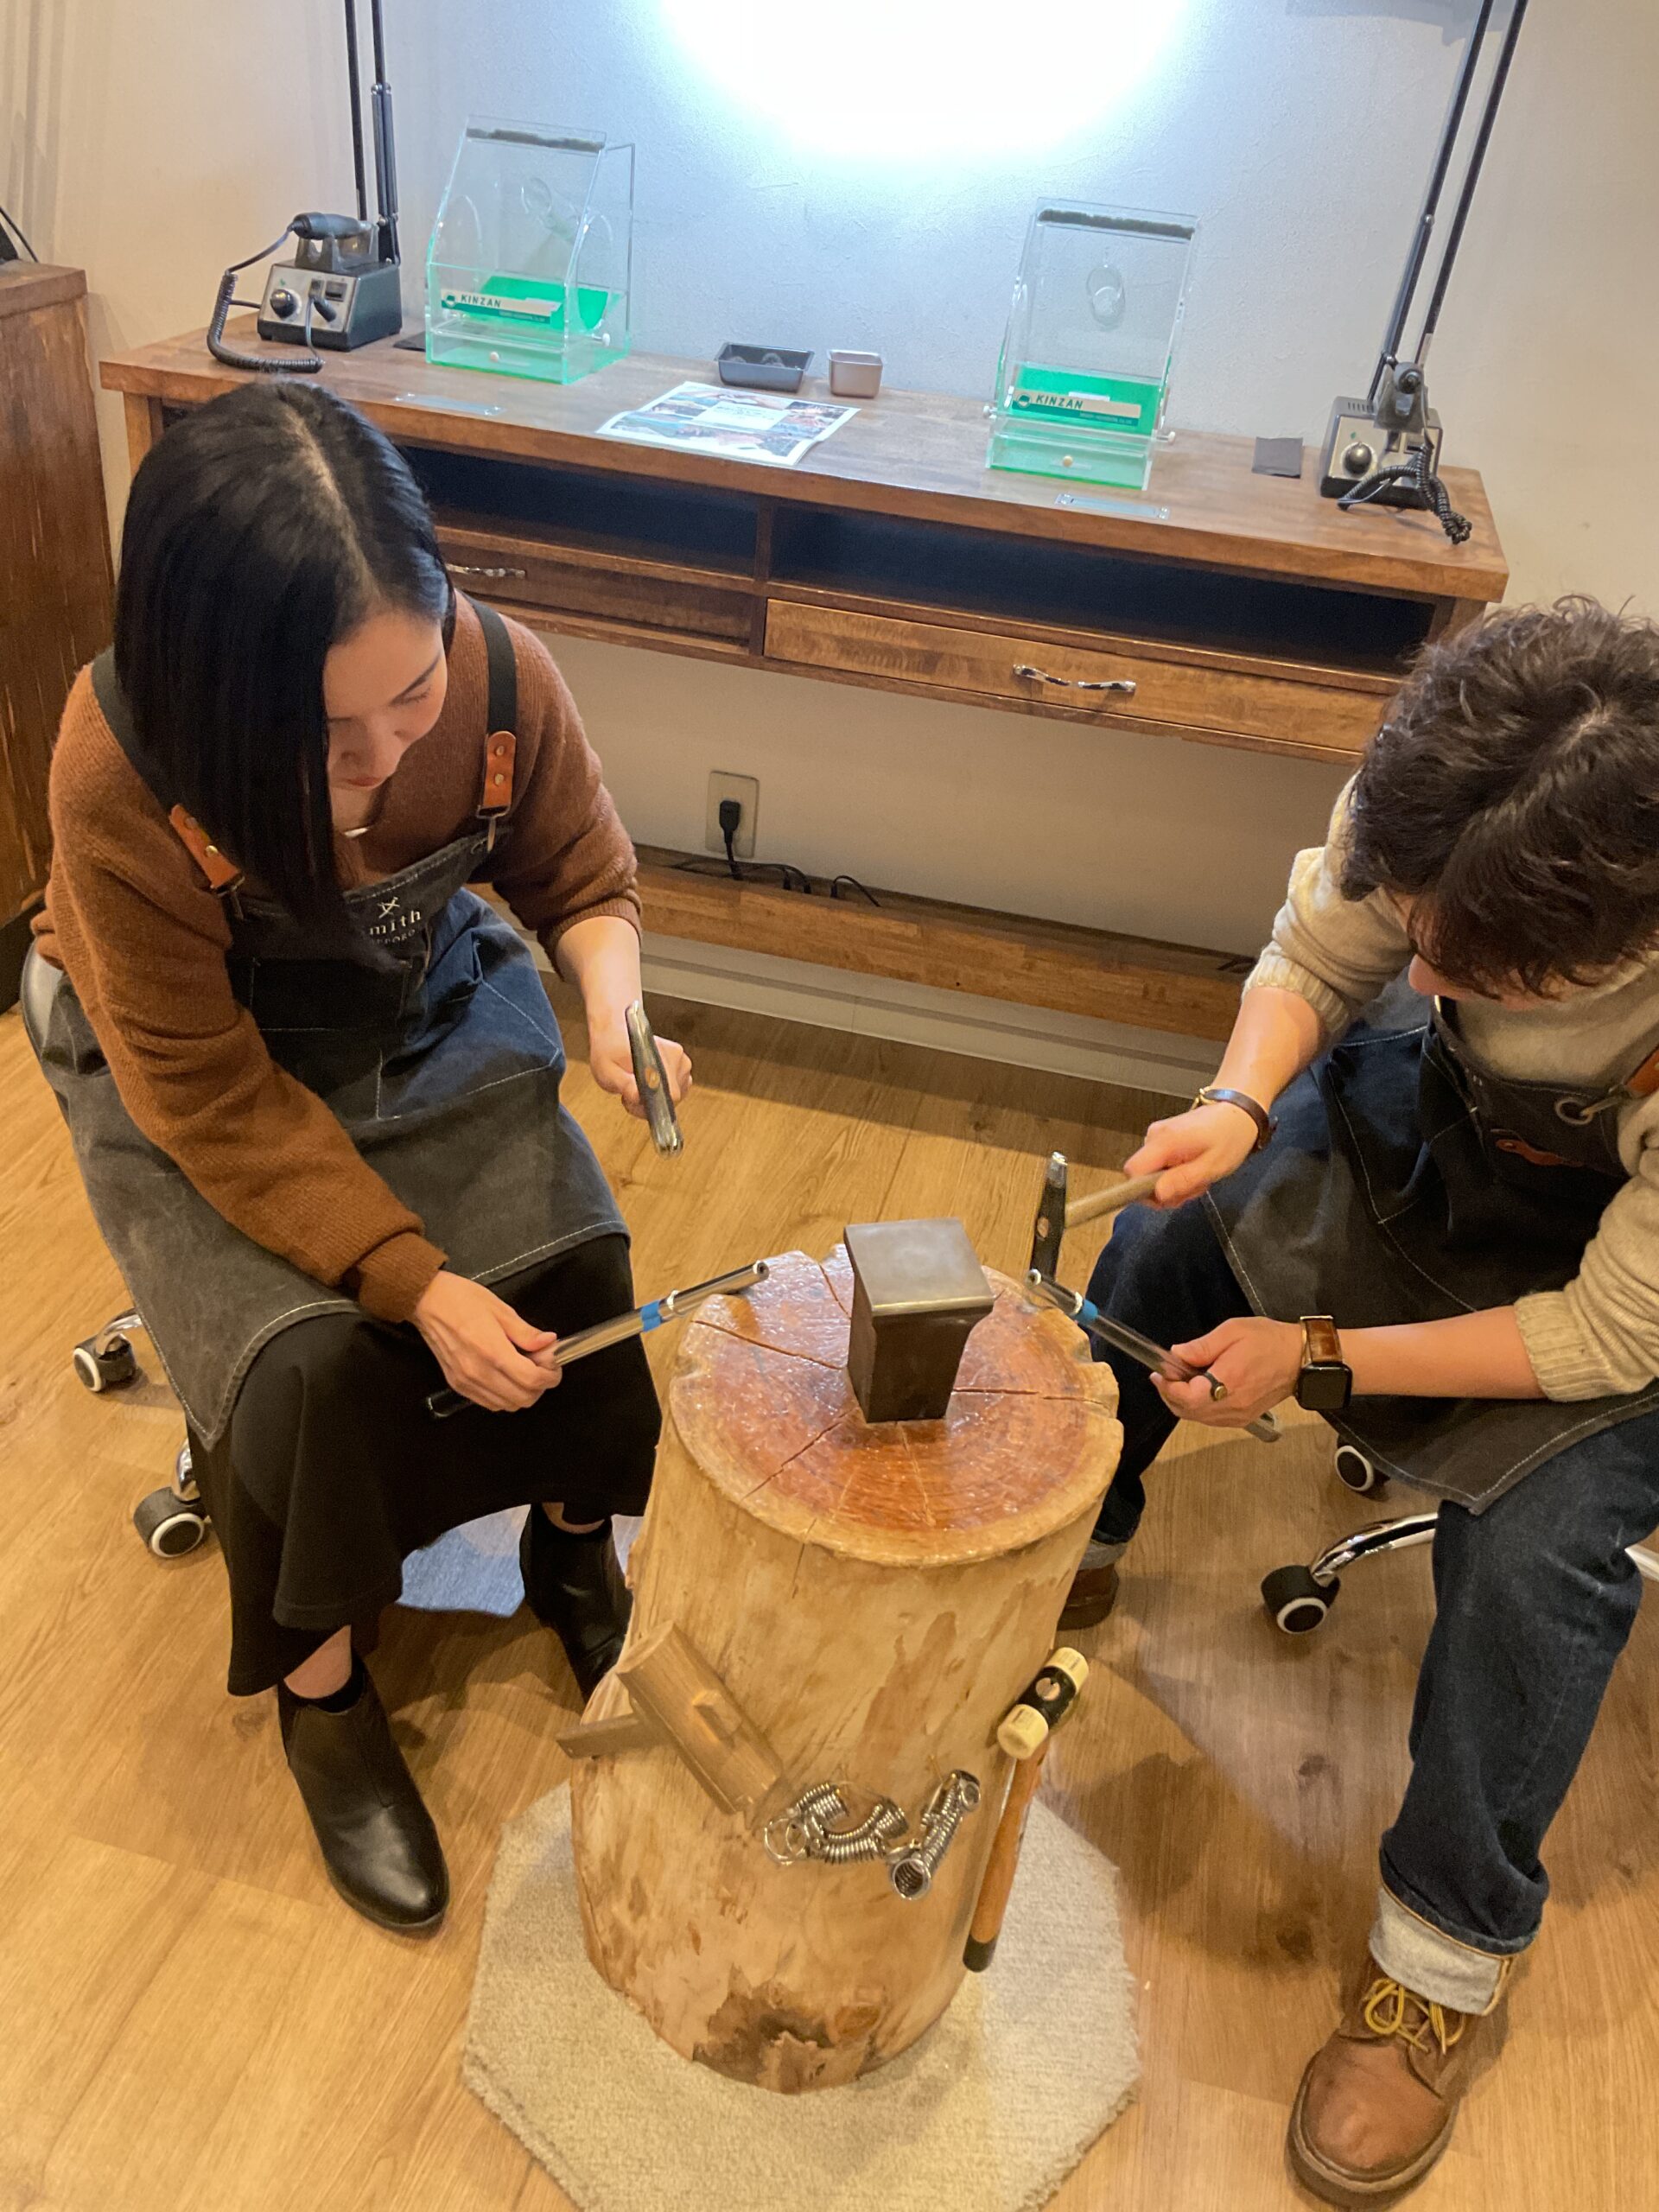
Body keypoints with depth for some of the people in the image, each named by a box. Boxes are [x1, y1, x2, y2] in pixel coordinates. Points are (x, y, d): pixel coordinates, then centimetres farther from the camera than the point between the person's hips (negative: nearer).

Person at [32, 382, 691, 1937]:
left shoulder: (497, 671, -24)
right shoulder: (123, 773, -32)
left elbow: (583, 877, -5)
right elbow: (214, 1099, -24)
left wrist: (612, 993, -27)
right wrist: (416, 1283, -31)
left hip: (430, 1019, 3)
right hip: (197, 1077, -2)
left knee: (587, 1277, -16)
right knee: (306, 1359, -22)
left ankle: (571, 1547, 17)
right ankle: (319, 1689, 9)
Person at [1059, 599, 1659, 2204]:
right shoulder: (1432, 803, -31)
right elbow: (1311, 963, -10)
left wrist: (1320, 1357, -28)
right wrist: (1241, 1099, -31)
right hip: (1438, 1115, 5)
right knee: (1171, 1231, -8)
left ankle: (1448, 1957, 4)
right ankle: (1062, 1551, 22)